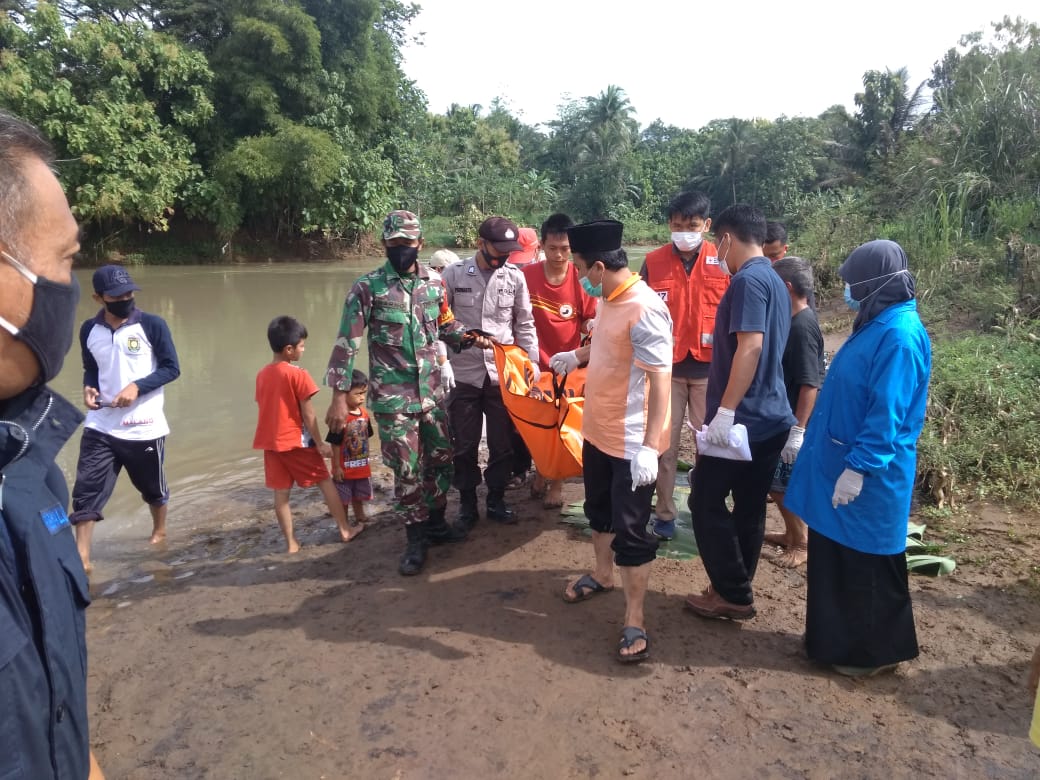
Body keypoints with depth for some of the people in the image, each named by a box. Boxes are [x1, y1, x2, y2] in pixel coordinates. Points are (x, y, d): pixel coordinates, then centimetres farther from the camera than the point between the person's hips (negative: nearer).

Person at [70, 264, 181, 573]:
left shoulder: (152, 325, -10)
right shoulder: (89, 330, 2)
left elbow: (172, 368, -8)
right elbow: (91, 369, 15)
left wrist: (137, 386, -21)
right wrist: (89, 388, -7)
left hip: (144, 426, -2)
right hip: (100, 426, 3)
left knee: (152, 486, 16)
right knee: (86, 489, -3)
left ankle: (159, 530, 43)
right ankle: (81, 557, 6)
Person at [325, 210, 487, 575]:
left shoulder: (435, 282, 3)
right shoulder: (367, 287, -10)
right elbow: (347, 343, -10)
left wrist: (470, 337, -4)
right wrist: (339, 397, -13)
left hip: (432, 391, 5)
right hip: (392, 397, -4)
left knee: (441, 458, 14)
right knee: (406, 469, 2)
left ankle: (435, 522, 34)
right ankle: (416, 538, 19)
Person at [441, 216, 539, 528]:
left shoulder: (515, 276, 0)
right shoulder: (453, 274, -4)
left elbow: (524, 324, 6)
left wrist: (532, 362, 1)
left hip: (503, 373, 1)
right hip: (463, 374, -1)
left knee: (503, 443, 10)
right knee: (464, 444, 9)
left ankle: (497, 500, 27)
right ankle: (467, 503, 26)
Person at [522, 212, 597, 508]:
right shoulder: (526, 276, -9)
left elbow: (589, 322, -3)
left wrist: (591, 325, -23)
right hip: (536, 363, 1)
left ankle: (556, 483, 25)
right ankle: (541, 473, 35)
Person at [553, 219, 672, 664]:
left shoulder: (644, 309, -25)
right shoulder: (608, 299, 3)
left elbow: (661, 381, -28)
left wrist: (649, 446, -31)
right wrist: (576, 356, 36)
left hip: (631, 442, -9)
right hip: (597, 431, 9)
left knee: (630, 532, 1)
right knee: (599, 511, 25)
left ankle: (635, 621, 16)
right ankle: (602, 575, 48)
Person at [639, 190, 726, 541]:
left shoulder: (723, 262, -3)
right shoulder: (653, 262, -1)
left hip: (710, 368, 0)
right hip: (666, 367, 1)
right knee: (664, 442, 6)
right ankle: (664, 513, 19)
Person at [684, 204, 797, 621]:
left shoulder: (748, 280, -15)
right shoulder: (774, 281, 15)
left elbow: (750, 347, -25)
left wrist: (725, 411, -26)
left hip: (742, 417, -9)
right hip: (771, 417, 10)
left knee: (706, 503, 1)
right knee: (749, 507, 14)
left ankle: (732, 595, 9)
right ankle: (737, 589, 25)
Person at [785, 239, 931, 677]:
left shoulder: (900, 335, -21)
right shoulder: (877, 325, 10)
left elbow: (887, 412, -24)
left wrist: (858, 468, -23)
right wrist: (812, 439, 21)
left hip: (868, 474, -10)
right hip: (840, 462, 10)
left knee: (868, 566, 6)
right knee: (836, 557, 19)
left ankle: (876, 651, 23)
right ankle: (836, 637, 34)